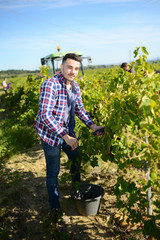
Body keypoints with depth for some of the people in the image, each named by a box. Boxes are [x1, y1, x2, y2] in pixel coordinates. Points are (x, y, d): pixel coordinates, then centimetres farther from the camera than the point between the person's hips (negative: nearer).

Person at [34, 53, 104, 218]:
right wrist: (66, 137, -29)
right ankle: (55, 207, 28)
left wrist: (92, 125, -5)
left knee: (77, 160, 22)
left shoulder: (75, 86, 0)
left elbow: (80, 109, 10)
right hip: (51, 134, -7)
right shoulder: (50, 85, -24)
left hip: (68, 132, 7)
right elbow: (45, 115, -29)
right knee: (53, 171, 6)